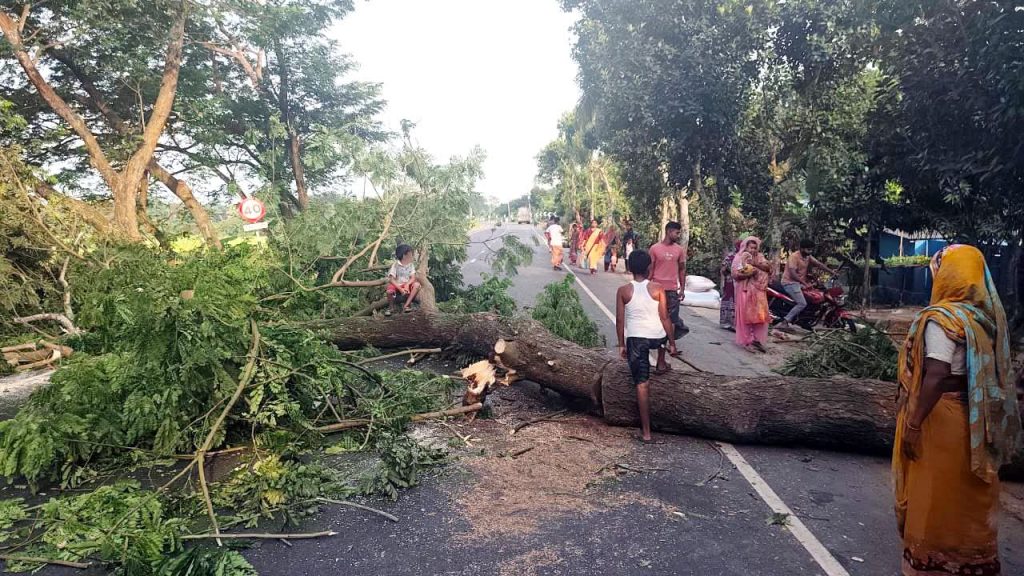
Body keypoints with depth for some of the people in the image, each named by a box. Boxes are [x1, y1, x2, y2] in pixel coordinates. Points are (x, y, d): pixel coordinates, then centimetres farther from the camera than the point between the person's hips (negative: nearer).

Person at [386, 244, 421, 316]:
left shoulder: (411, 265, 2)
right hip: (397, 285, -4)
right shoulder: (395, 265, -11)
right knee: (390, 291, -38)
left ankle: (406, 305, -23)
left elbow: (413, 278, -6)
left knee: (417, 284, -26)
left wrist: (407, 284, -27)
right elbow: (391, 279, -15)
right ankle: (391, 307, -6)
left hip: (407, 285, 4)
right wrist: (400, 289, -26)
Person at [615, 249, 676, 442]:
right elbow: (665, 318, -4)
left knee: (642, 384, 3)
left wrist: (621, 344, 9)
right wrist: (672, 343, 5)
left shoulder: (623, 291, -6)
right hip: (657, 337, 1)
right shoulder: (658, 288, -5)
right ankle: (661, 364, 49)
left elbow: (620, 321, -2)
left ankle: (646, 431, 5)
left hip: (635, 339, -1)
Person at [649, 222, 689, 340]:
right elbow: (650, 270, 2)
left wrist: (682, 289, 4)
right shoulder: (655, 248, -2)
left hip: (673, 290, 1)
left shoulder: (679, 249, 4)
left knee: (672, 317, 0)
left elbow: (682, 270, 8)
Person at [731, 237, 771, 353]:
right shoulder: (740, 258, -2)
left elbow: (768, 267, -3)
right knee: (746, 316, -4)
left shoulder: (760, 257, 13)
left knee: (759, 316, 4)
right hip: (745, 291, -5)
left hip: (759, 291, 5)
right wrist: (749, 273, -22)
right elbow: (735, 274, -11)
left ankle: (757, 340, 12)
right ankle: (746, 342, 1)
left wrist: (755, 264, -16)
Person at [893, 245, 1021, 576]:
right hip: (977, 419, 8)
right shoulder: (989, 314, 4)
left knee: (934, 494, 7)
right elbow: (993, 370, 10)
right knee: (968, 493, 20)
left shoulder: (942, 318, -20)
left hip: (943, 418, -8)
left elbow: (936, 377, -26)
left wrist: (913, 424, -21)